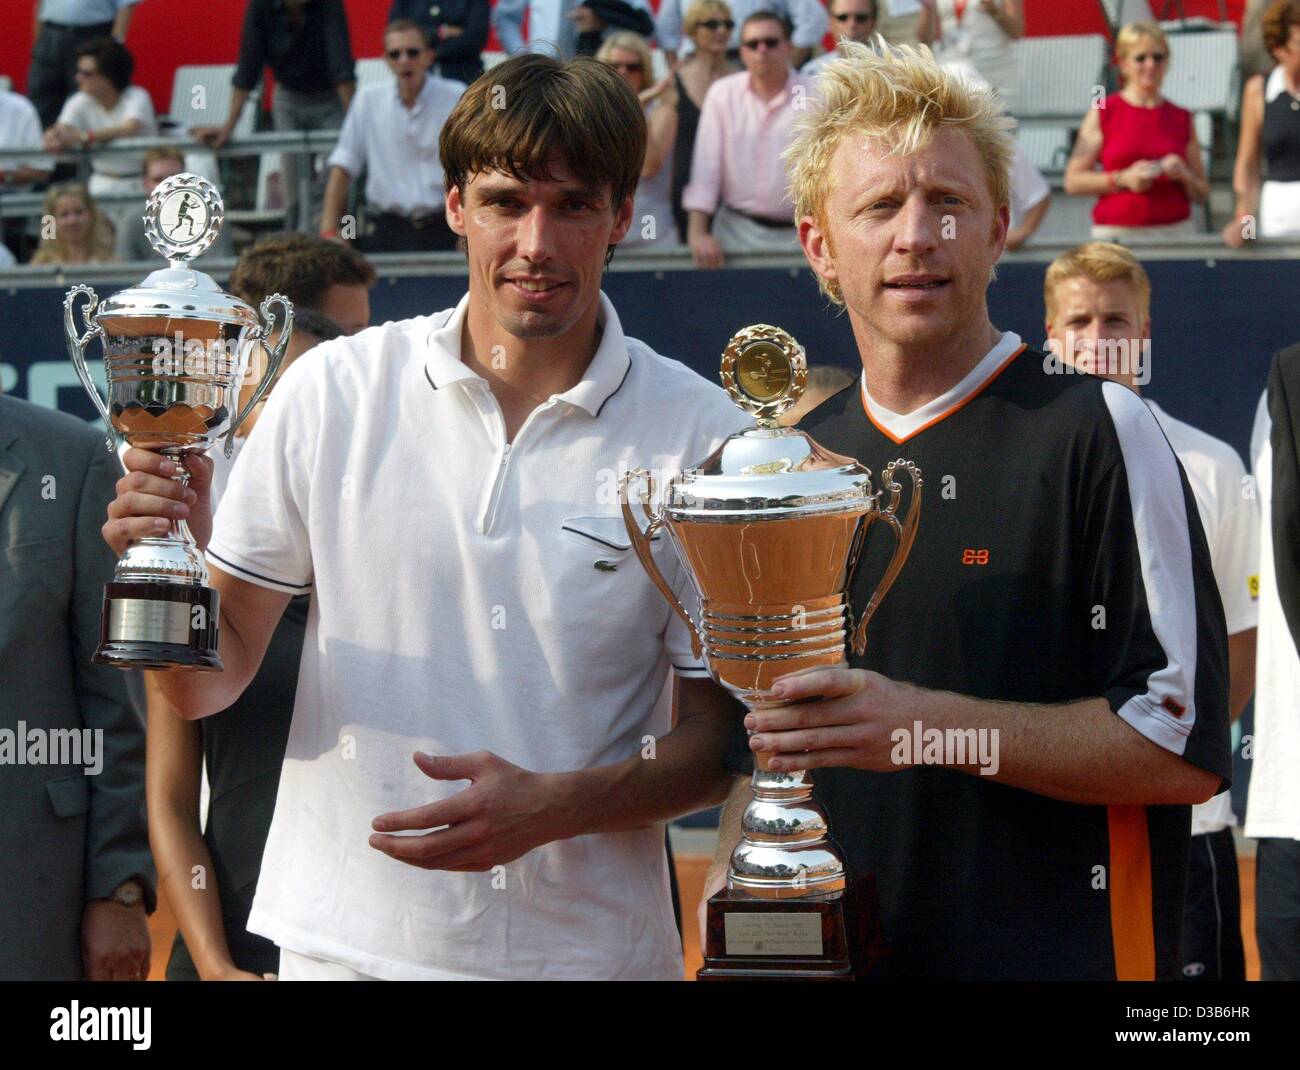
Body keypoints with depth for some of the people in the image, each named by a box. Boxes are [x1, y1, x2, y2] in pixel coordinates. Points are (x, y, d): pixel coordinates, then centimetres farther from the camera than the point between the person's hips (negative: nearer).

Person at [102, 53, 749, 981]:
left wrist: (558, 805, -17)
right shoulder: (333, 391, -2)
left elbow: (724, 735, -2)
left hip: (586, 947, -1)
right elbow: (212, 683, 1)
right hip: (344, 938, 1)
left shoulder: (701, 435, -6)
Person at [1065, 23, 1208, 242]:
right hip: (1116, 234, -2)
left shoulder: (1181, 118, 12)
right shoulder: (1103, 112, 4)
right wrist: (1123, 178, -10)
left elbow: (1202, 193, 16)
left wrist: (1183, 175, -3)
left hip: (1175, 232, 2)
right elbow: (1073, 181, 0)